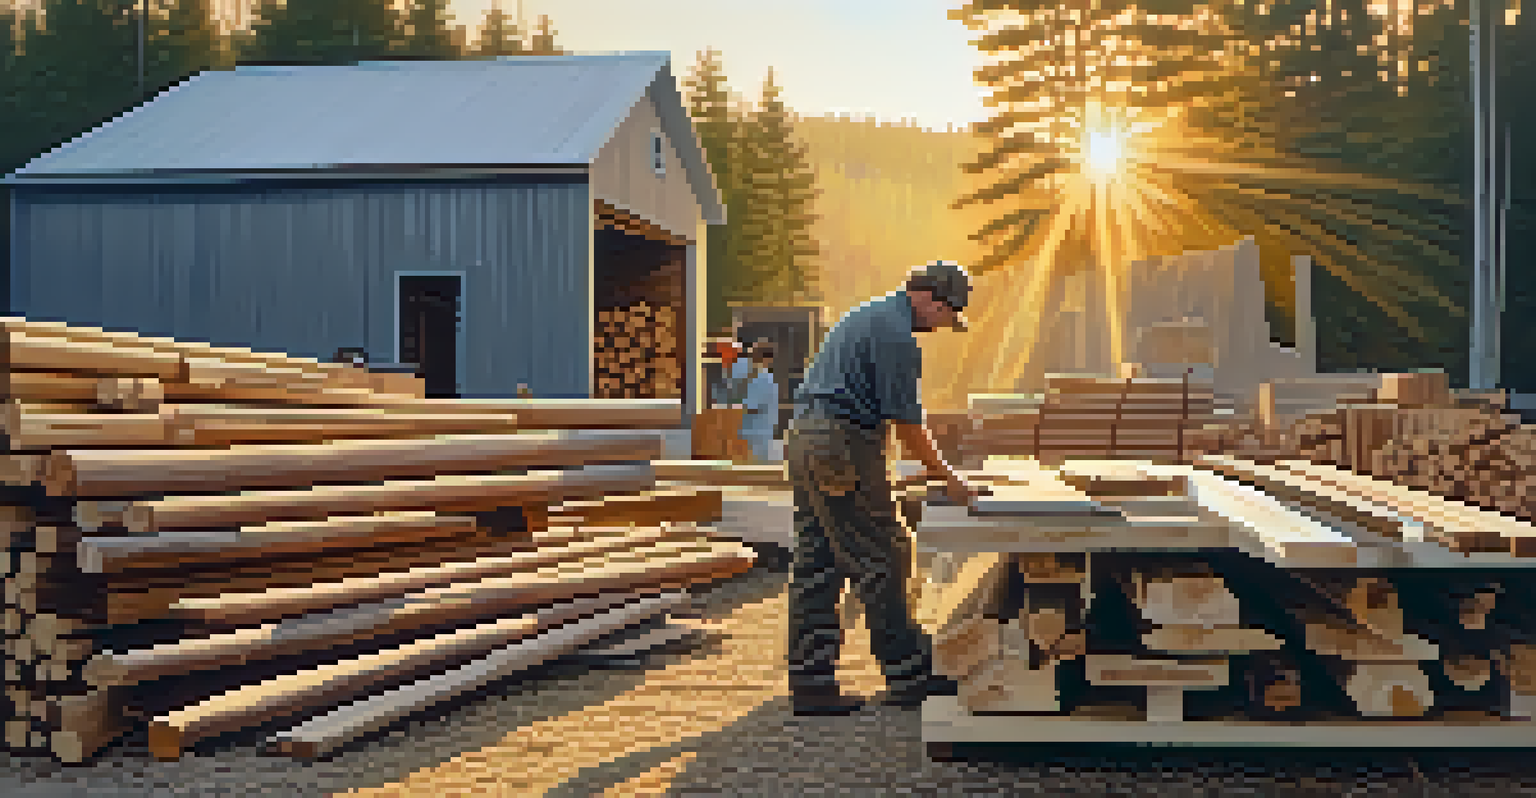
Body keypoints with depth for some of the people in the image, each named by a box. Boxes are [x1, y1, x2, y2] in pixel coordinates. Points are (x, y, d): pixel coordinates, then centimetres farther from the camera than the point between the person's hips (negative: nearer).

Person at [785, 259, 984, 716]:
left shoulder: (868, 316, 21)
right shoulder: (895, 334, -11)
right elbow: (907, 423, -11)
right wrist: (948, 479, -2)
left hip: (806, 440, 10)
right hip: (841, 450, -10)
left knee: (815, 568, 8)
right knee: (880, 562, -3)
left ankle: (811, 683, 11)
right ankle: (908, 676, 3)